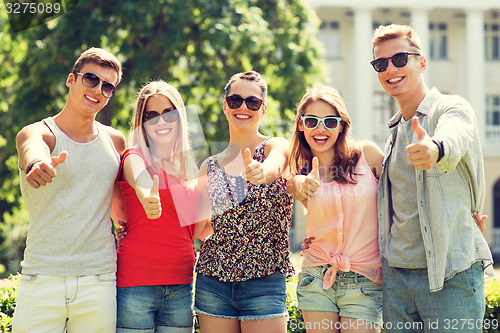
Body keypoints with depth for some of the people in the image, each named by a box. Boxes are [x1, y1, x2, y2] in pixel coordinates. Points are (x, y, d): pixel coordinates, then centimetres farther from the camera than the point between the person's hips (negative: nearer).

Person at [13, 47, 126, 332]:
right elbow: (33, 149, -27)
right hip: (42, 281, -2)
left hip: (99, 283, 3)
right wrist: (38, 166, -49)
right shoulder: (39, 132, -1)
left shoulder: (115, 141, 11)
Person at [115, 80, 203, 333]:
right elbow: (140, 180, -29)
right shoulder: (134, 158, -2)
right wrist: (147, 197, -50)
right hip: (137, 280, -5)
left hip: (181, 285, 5)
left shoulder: (188, 166, 14)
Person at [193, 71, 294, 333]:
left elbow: (275, 165, -26)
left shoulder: (275, 146, 0)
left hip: (265, 282, -3)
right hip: (213, 282, 3)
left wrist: (261, 173, -47)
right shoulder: (210, 167, 12)